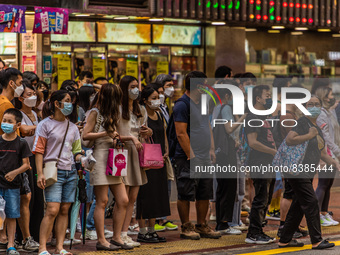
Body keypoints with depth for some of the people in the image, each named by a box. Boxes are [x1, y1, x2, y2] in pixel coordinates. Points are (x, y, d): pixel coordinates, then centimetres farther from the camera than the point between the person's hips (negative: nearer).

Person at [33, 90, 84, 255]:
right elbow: (38, 151, -4)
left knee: (64, 210, 3)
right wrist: (40, 173, -13)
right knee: (52, 210, -14)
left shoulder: (72, 127, 17)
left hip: (70, 172, 6)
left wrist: (82, 158, -1)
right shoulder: (45, 124, 0)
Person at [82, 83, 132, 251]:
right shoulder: (95, 112, -3)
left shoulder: (112, 114, 21)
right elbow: (85, 135, -9)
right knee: (102, 201, -6)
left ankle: (116, 238, 9)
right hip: (100, 157, -8)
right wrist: (106, 133, -14)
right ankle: (101, 240, -1)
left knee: (123, 200, 2)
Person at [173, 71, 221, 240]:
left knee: (205, 194, 11)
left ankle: (202, 226, 19)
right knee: (186, 195, -2)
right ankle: (186, 227, 5)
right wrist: (191, 156, -19)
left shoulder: (202, 103, 16)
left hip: (205, 158, 9)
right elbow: (181, 133, -16)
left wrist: (211, 149, 13)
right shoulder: (182, 105, -12)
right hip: (189, 159, -9)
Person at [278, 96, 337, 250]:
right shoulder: (302, 123, -11)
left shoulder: (317, 128, 19)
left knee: (298, 206, 11)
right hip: (298, 171, -10)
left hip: (307, 172, 10)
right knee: (311, 203, -11)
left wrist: (331, 162, 10)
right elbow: (289, 140, -25)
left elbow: (321, 151, 25)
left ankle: (285, 240, 17)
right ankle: (317, 241, -7)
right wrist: (309, 136, -20)